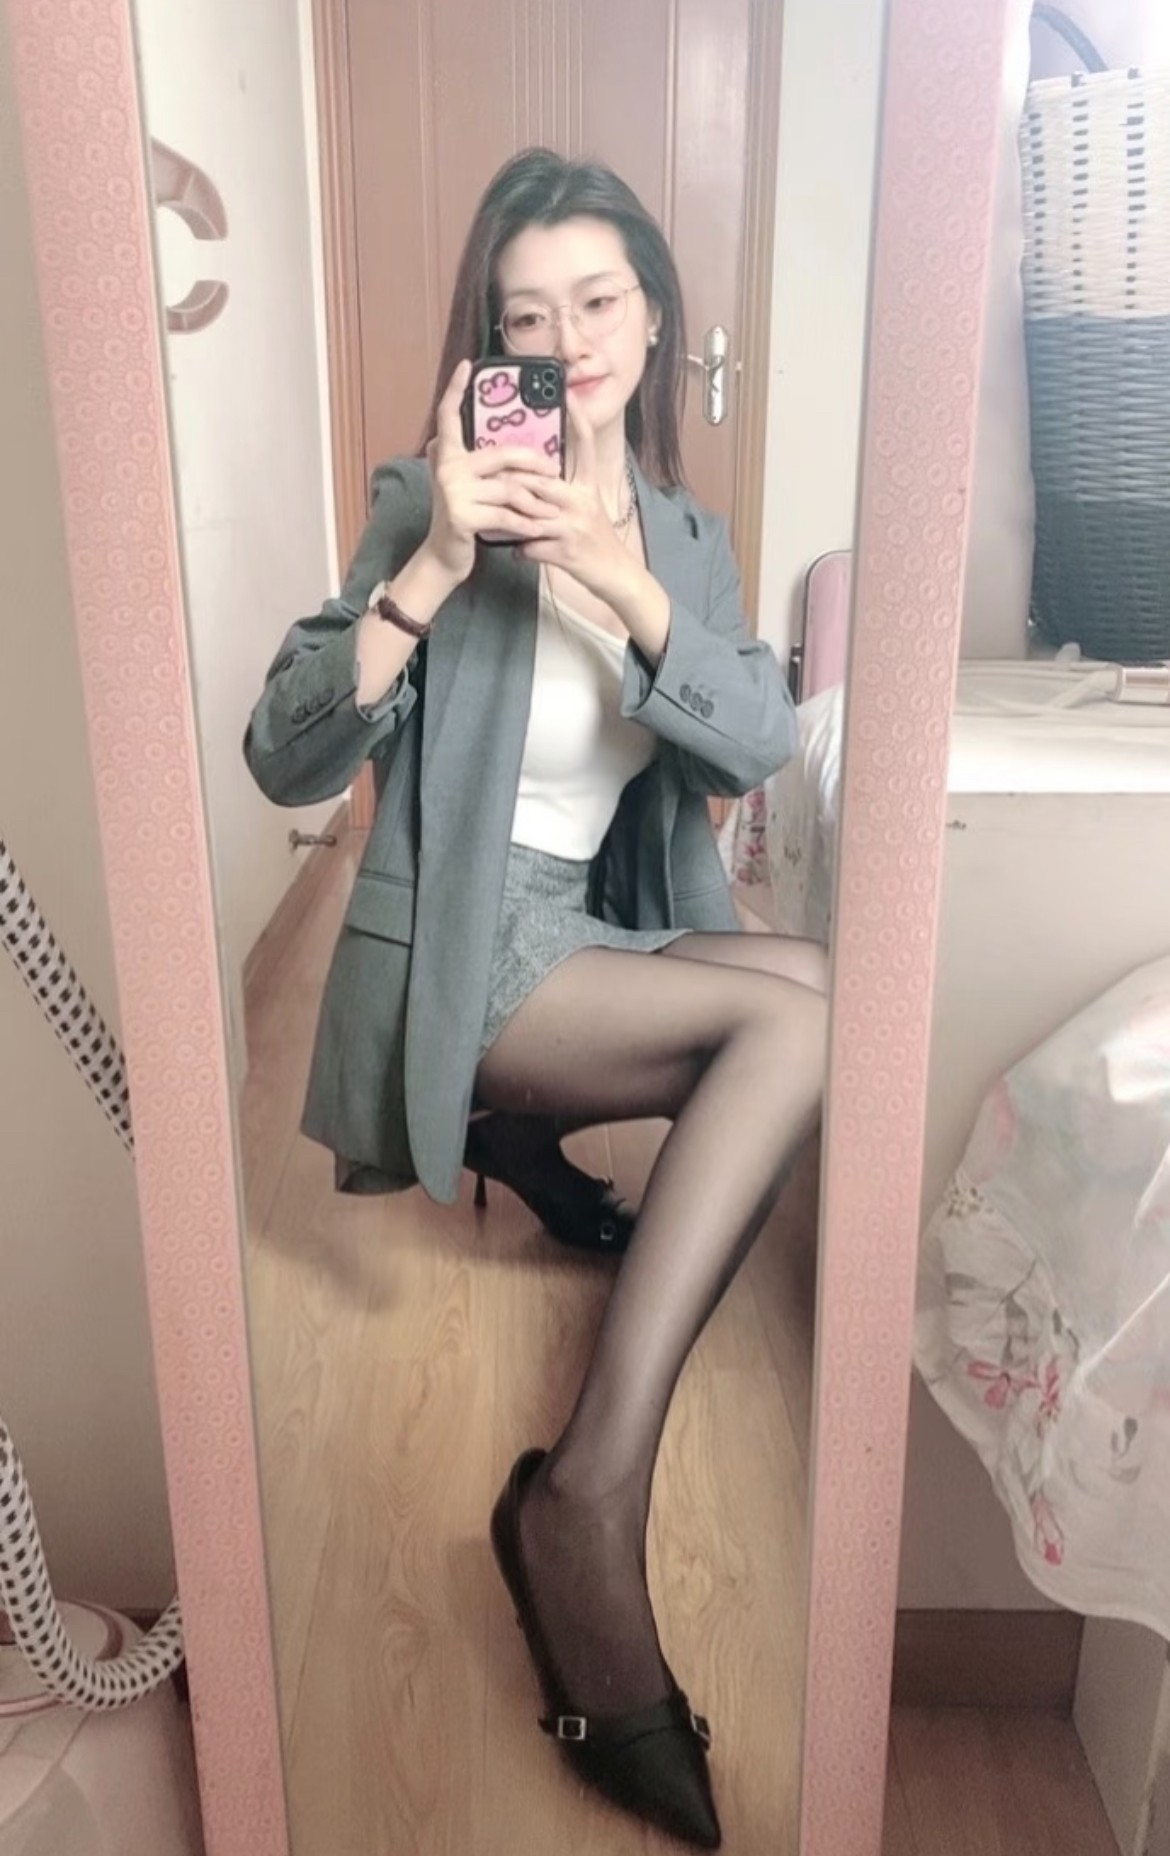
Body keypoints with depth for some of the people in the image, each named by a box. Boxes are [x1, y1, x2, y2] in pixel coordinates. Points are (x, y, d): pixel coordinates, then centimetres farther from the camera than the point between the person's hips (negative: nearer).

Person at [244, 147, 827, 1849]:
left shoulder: (682, 531, 10)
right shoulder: (438, 501, -7)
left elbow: (759, 746, -7)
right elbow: (288, 762, -16)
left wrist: (624, 584, -21)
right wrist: (432, 567, -28)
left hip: (598, 949, 6)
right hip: (451, 969, -5)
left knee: (790, 1034, -21)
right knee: (808, 1004, -25)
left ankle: (524, 1137, 3)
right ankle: (592, 1501, -22)